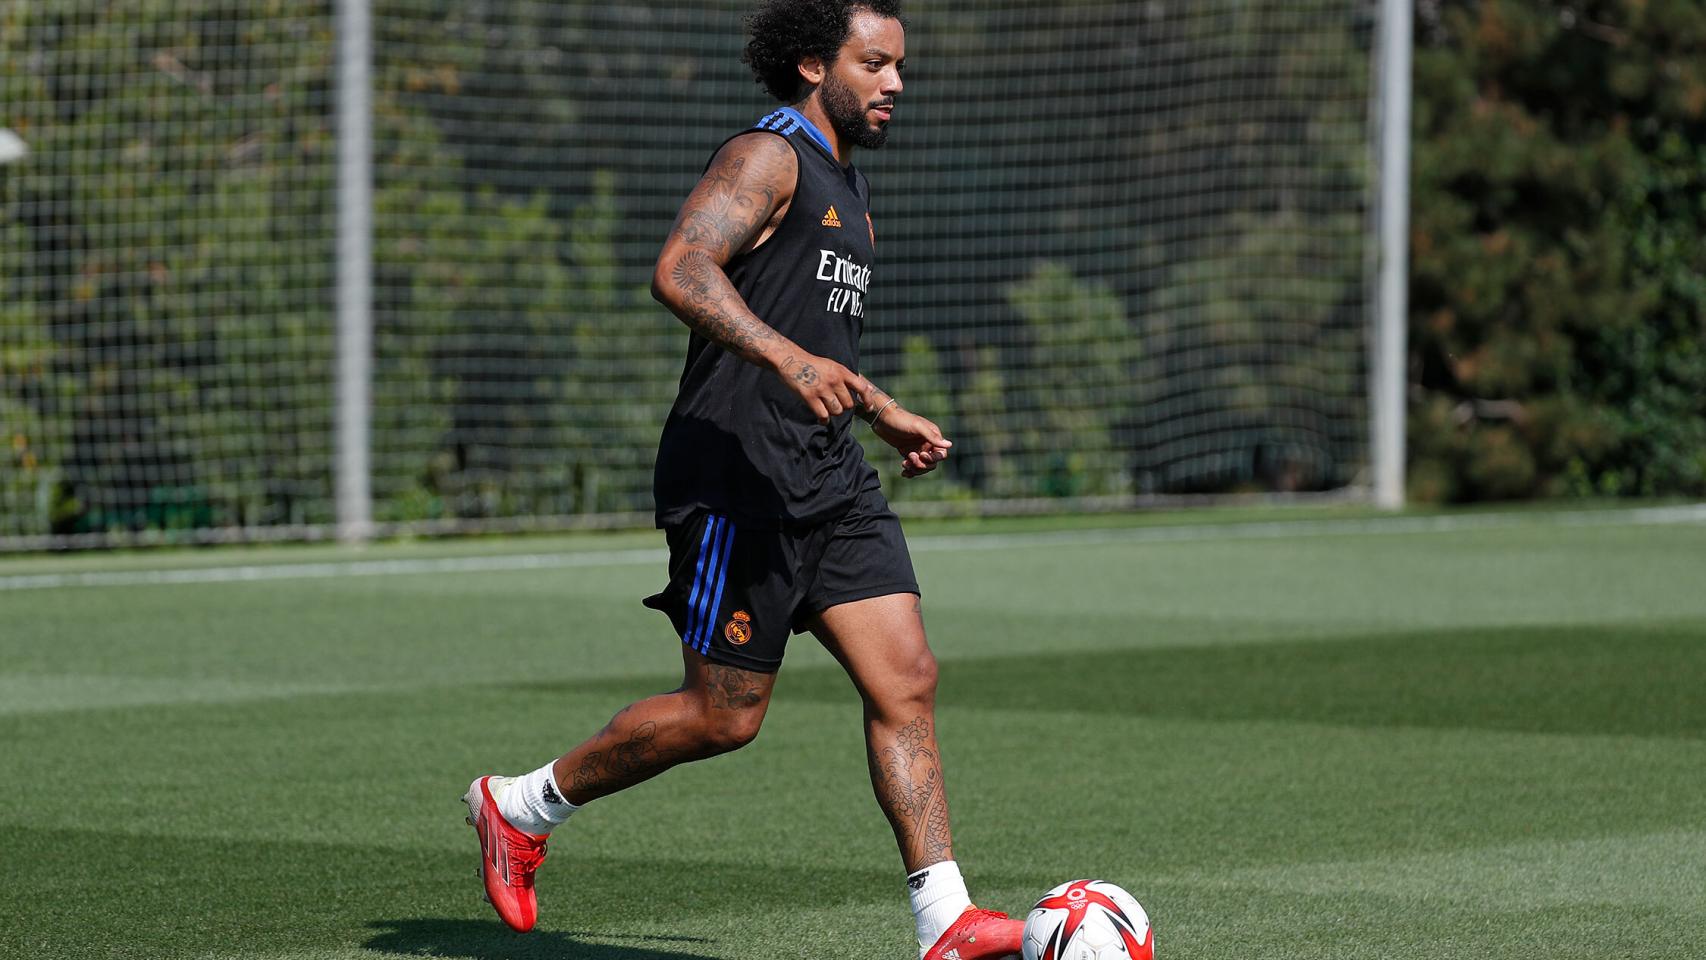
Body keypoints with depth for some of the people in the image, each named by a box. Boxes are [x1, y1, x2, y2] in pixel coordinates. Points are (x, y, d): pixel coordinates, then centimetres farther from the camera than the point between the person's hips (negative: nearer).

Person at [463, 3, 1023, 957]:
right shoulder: (767, 156, -9)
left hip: (830, 480, 9)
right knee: (726, 716, -3)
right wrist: (789, 359, -35)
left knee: (907, 678, -4)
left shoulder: (848, 189, 21)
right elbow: (680, 271, -26)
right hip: (737, 477, -9)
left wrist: (884, 411, 31)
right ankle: (522, 805, 16)